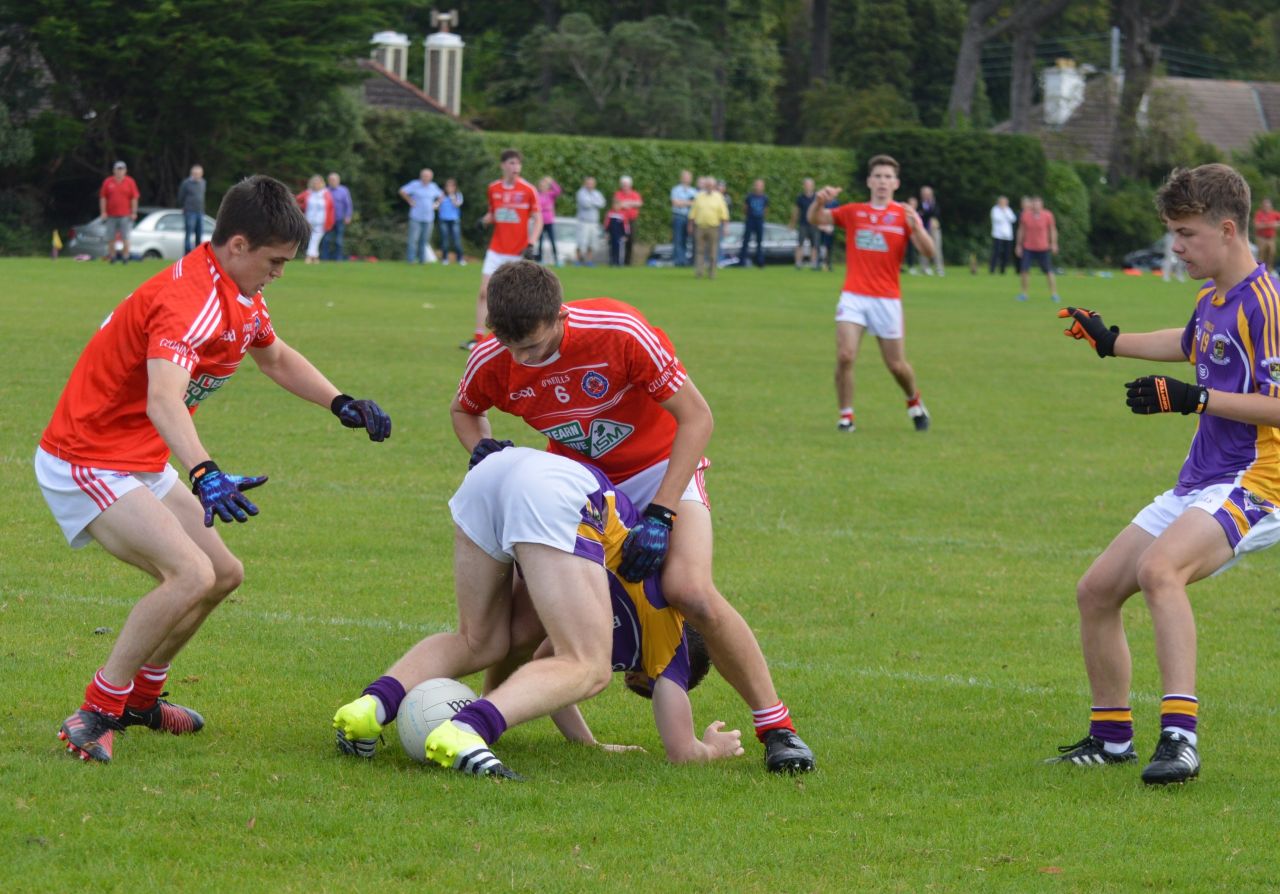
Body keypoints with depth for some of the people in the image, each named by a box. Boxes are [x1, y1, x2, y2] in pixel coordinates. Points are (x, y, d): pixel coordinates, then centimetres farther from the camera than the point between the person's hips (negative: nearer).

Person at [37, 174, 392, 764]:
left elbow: (275, 357, 28)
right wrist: (205, 476, -59)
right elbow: (162, 400, -45)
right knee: (192, 575, -25)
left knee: (223, 574, 16)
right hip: (88, 465, -10)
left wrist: (342, 405, 16)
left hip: (144, 466, 10)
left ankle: (139, 698, 30)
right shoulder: (190, 300, -28)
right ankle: (95, 715, -17)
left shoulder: (240, 297, 5)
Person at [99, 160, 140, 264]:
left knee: (125, 239, -2)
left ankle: (125, 258, 2)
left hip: (125, 216, -2)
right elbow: (103, 198, 6)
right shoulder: (107, 182, 6)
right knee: (110, 239, 2)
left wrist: (134, 212, -4)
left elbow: (134, 198, 2)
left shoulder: (130, 182, 3)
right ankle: (112, 258, 10)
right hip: (111, 216, 2)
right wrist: (103, 212, -1)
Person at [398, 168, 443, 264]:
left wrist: (435, 204, 13)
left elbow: (440, 195, 27)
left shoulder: (433, 187, 10)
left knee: (425, 240, 5)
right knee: (414, 239, -8)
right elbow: (402, 191, -6)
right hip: (416, 217, -5)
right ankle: (411, 259, -6)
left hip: (428, 219, 5)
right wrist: (410, 201, -6)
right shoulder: (415, 185, -5)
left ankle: (422, 259, 10)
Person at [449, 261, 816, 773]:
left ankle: (776, 726, -12)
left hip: (659, 468, -3)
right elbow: (464, 411, 8)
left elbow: (696, 418, -22)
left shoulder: (620, 333, -32)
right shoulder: (491, 363, -19)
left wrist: (661, 515, -27)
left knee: (690, 591, -27)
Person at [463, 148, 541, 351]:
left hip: (518, 252, -3)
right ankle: (478, 336, -3)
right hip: (496, 250, 3)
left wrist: (531, 244, -15)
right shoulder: (493, 189, 4)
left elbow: (537, 219, -3)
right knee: (484, 292, -5)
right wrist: (485, 220, -6)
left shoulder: (528, 190, -6)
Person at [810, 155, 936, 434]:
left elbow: (928, 252, -8)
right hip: (854, 297, 1)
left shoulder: (904, 215, 2)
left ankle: (914, 401, 34)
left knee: (897, 365, 4)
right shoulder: (853, 212, 7)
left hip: (887, 300, -1)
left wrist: (916, 227, -27)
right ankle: (846, 416, -3)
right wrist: (821, 200, -18)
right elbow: (815, 219, 2)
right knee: (845, 356, -16)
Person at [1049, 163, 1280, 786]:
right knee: (1096, 591, 9)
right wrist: (1111, 342, 34)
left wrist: (1194, 400, -23)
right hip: (1198, 483, 10)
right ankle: (1111, 737, 24)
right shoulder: (1212, 300, 14)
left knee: (1158, 567, -35)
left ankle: (1180, 735, -42)